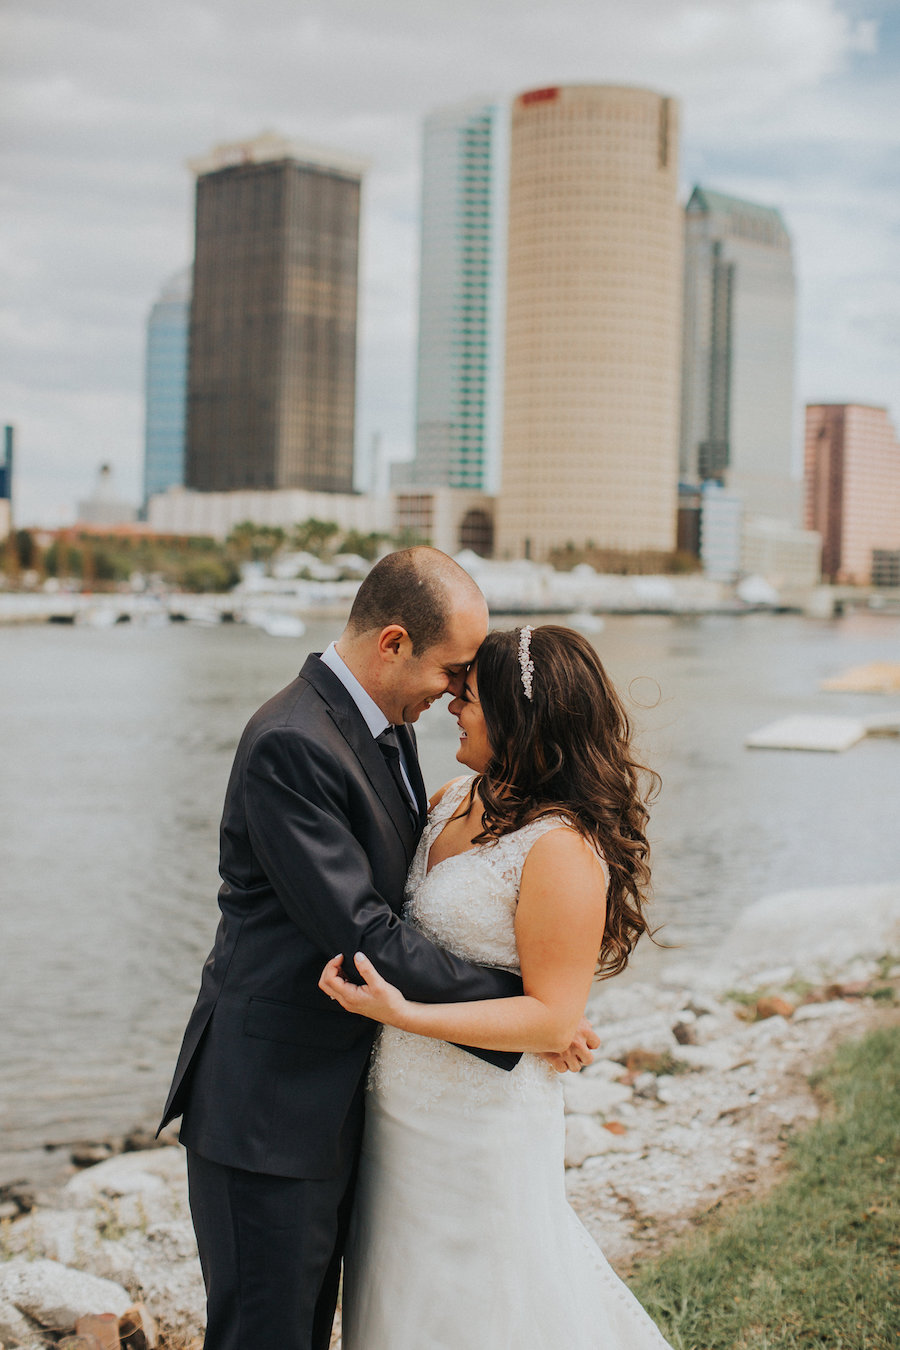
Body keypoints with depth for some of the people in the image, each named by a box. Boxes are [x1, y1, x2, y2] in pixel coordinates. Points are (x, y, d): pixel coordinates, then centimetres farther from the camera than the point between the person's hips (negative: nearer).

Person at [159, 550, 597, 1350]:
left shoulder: (381, 723, 6)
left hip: (334, 1095, 9)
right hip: (269, 1107, -9)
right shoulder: (291, 745, -24)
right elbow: (362, 937, -26)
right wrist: (522, 1012, -21)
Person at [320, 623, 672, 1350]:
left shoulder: (561, 850, -23)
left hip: (480, 1121, -8)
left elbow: (555, 1018, -23)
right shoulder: (454, 802, 2)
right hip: (405, 1105, 8)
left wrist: (404, 1015, -29)